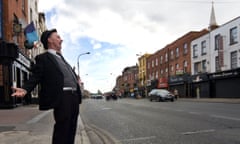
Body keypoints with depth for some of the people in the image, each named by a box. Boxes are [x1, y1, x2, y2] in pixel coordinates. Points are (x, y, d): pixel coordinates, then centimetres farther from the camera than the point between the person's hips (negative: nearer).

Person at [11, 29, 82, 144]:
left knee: (71, 130, 12)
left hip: (74, 96, 8)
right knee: (61, 129, -7)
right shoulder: (43, 58, 1)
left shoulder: (60, 57, 23)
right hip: (62, 97, -8)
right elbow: (35, 76, -10)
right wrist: (25, 89, -27)